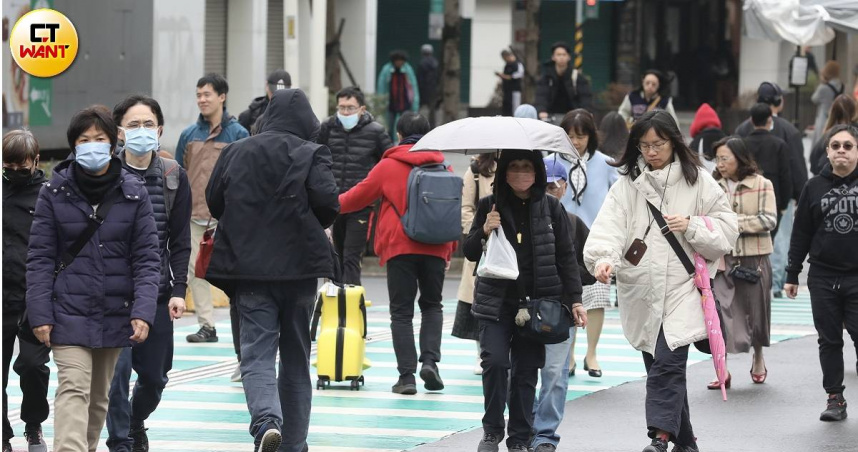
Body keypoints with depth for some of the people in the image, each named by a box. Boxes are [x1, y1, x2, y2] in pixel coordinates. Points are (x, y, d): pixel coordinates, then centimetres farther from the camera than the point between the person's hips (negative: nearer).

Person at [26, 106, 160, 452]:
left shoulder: (133, 193, 1)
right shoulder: (54, 192, -2)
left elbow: (147, 258, -1)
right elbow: (40, 258, -1)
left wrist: (143, 311, -12)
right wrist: (40, 314, -8)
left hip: (114, 314, 2)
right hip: (69, 312, -2)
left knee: (98, 397, 13)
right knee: (73, 390, -15)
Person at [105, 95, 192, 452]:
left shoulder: (174, 177, 4)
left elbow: (180, 242, 6)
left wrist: (178, 291, -2)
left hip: (157, 292, 3)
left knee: (155, 376, 9)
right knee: (117, 370, -11)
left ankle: (135, 423, 39)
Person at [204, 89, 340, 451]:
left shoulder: (235, 153, 5)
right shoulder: (311, 155, -5)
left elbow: (214, 201, 8)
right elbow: (328, 203, -14)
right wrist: (314, 226, 8)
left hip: (248, 267, 1)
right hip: (299, 266, -1)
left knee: (257, 353, -3)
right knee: (296, 356, 13)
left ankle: (266, 422, -30)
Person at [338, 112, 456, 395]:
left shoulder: (389, 165, 0)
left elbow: (360, 195, 7)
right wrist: (449, 250, 21)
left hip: (399, 246, -2)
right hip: (435, 247, 3)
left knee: (402, 311, 3)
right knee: (432, 305, 17)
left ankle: (407, 375, -3)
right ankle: (430, 360, -3)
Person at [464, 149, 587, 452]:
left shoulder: (551, 208, 5)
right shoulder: (490, 206, 4)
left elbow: (566, 256, 7)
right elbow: (470, 253, 7)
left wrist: (575, 299, 1)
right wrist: (484, 231, -13)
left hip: (538, 302, 0)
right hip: (497, 300, 0)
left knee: (526, 370, 2)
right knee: (495, 361, -15)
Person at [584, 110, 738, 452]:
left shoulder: (698, 181, 2)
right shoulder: (626, 185, 6)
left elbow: (726, 228, 5)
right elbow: (610, 225, -8)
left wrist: (691, 226, -12)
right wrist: (604, 258, -27)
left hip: (681, 287, -3)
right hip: (641, 292, 3)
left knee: (667, 363, -18)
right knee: (658, 368, 10)